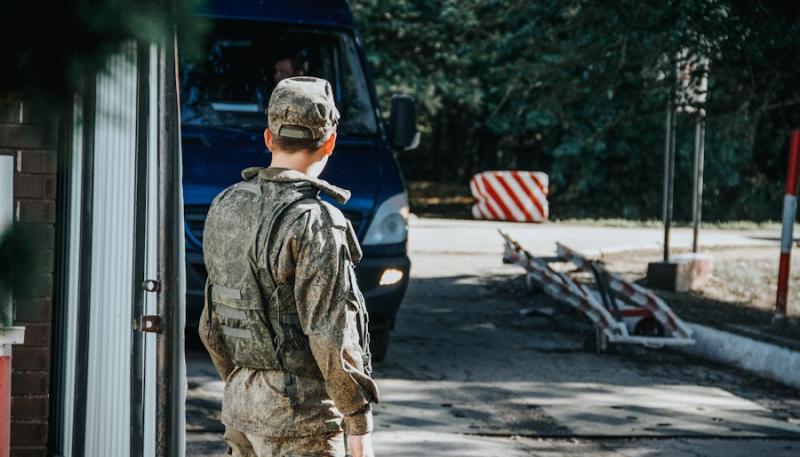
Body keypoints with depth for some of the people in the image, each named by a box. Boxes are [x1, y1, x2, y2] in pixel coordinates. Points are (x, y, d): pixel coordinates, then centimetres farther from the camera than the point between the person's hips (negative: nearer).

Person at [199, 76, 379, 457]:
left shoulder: (226, 207, 7)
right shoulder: (315, 224, -17)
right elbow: (331, 335, -19)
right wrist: (359, 424, -13)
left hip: (240, 397, 8)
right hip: (298, 410, -8)